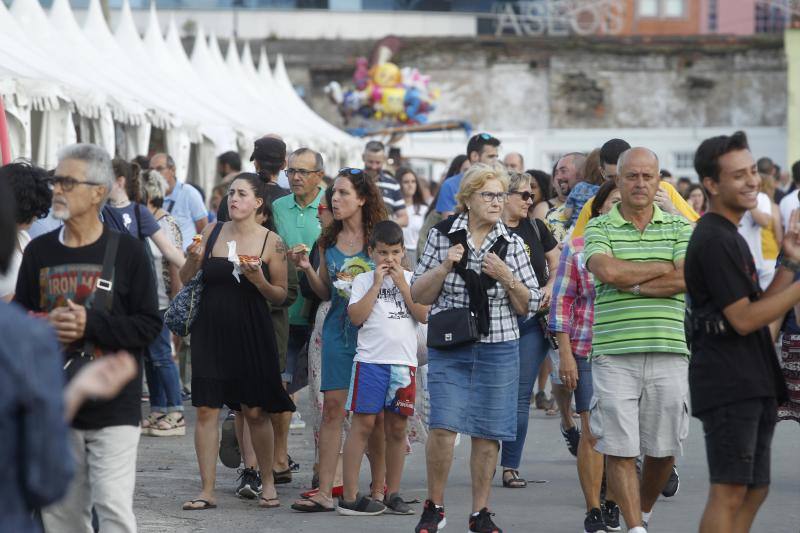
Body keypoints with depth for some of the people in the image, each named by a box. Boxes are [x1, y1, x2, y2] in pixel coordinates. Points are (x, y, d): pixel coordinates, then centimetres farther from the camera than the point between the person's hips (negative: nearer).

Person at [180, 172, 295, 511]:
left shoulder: (271, 242, -3)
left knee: (255, 412, 4)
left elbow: (280, 296, 0)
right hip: (210, 330, 2)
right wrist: (192, 260, -10)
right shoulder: (212, 232, 3)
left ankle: (267, 482, 22)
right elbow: (186, 280, 11)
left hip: (252, 333, -2)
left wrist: (258, 280, -18)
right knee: (206, 409, -2)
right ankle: (207, 491, 2)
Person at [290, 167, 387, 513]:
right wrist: (307, 269, -1)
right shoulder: (329, 241, 10)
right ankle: (324, 493, -3)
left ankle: (378, 490, 12)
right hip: (338, 330, 4)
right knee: (333, 408, -2)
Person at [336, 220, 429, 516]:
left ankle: (392, 494, 16)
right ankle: (349, 497, -5)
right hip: (370, 359, -3)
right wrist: (377, 284, -9)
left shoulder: (411, 279, 10)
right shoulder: (363, 280, 4)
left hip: (404, 362, 3)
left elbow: (424, 315, -2)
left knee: (396, 428, 7)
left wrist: (401, 284, -5)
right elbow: (356, 316, -10)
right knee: (363, 423, -6)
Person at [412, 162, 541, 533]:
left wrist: (507, 277, -12)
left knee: (487, 433, 3)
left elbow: (529, 306, 5)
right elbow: (420, 295, 3)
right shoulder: (442, 236, 1)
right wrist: (444, 266, -13)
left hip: (499, 350, 2)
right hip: (450, 349, -2)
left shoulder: (512, 244, 5)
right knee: (443, 426, -13)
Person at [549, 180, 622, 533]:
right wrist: (565, 354, -2)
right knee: (592, 433, -4)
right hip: (588, 352, -2)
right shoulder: (577, 249, 3)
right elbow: (562, 302, 3)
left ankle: (613, 505, 20)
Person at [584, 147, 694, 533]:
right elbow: (607, 270, -14)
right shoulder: (599, 228, 6)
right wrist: (663, 267, -3)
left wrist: (631, 284, -8)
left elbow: (688, 279, -6)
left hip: (668, 354, 2)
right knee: (619, 449, -5)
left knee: (664, 449, 6)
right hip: (614, 355, -1)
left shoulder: (679, 227, 10)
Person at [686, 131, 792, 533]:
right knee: (729, 491, -12)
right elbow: (744, 319, -18)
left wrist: (789, 263, 7)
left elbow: (758, 307, 17)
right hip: (727, 383, -10)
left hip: (753, 384, 10)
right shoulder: (713, 240, -14)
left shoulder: (730, 238, 19)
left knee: (754, 489, 11)